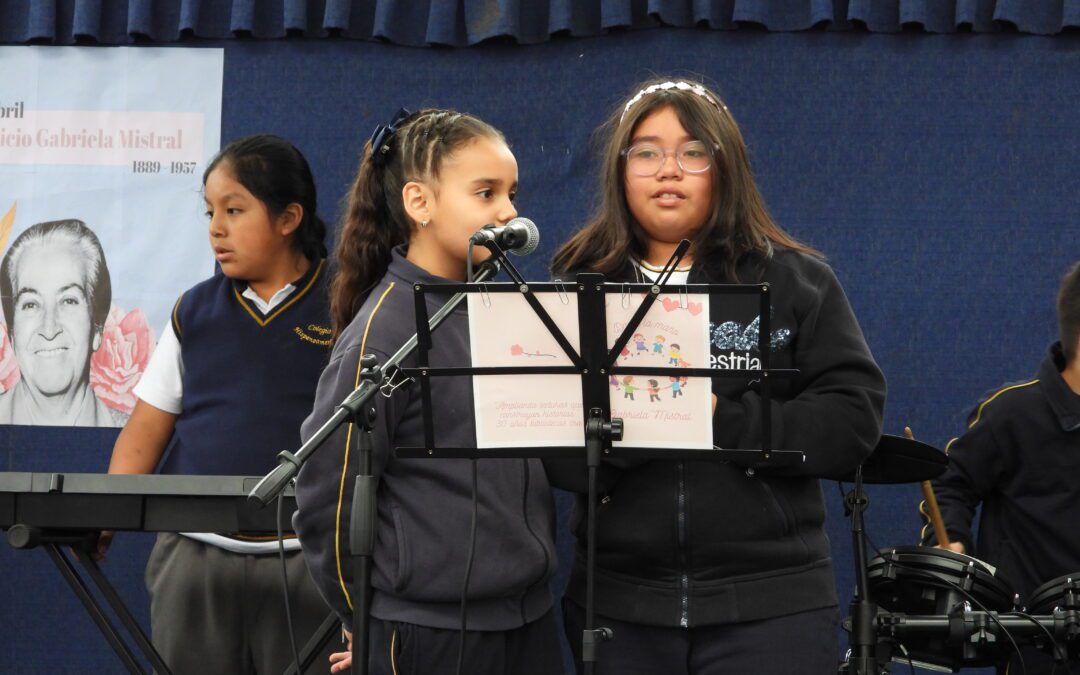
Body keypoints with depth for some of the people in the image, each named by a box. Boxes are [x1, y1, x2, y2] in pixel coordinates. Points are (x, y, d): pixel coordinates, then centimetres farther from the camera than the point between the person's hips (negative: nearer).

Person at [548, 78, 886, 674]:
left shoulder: (796, 280, 6)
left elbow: (854, 419, -4)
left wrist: (724, 419, -16)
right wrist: (622, 425, -20)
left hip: (769, 604, -1)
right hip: (615, 605, 1)